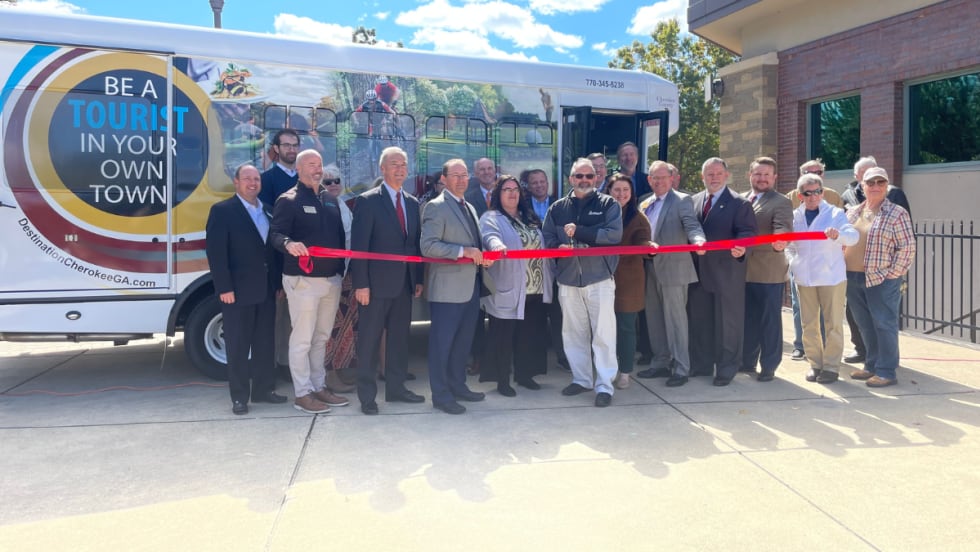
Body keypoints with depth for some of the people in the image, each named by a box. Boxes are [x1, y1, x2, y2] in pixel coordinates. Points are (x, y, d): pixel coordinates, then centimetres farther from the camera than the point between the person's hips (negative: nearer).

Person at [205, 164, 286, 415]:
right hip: (238, 290, -6)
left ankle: (263, 389, 24)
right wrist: (224, 288, -16)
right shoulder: (222, 210, -5)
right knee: (238, 346, 3)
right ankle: (239, 396, 13)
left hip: (267, 289, 6)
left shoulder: (267, 211, 13)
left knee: (265, 343, 12)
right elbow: (215, 251, -11)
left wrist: (278, 283, 8)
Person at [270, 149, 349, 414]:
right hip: (303, 280, -7)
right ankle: (303, 393, 6)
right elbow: (277, 233, -16)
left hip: (331, 279, 7)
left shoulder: (330, 201, 15)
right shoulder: (288, 200, -5)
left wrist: (342, 269, 12)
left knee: (321, 337, 14)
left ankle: (319, 387, 24)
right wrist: (289, 243, -39)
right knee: (302, 339, -2)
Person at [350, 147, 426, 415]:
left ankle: (396, 388, 25)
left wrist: (419, 279, 9)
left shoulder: (412, 202, 12)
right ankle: (367, 395, 13)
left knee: (399, 338, 13)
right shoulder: (368, 201, -7)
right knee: (369, 341, 3)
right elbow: (359, 245, -11)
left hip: (405, 283, 6)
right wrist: (361, 284, -16)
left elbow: (416, 243, 14)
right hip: (376, 282, -6)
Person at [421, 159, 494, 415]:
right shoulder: (436, 207, -9)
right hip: (447, 287, -8)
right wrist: (464, 251, -22)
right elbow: (428, 246, -18)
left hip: (470, 286, 8)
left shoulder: (470, 208, 17)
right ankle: (441, 394, 9)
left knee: (463, 340, 16)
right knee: (442, 341, 0)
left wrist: (482, 256, 2)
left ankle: (458, 385, 29)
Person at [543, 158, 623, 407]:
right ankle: (581, 379, 26)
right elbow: (547, 238, 9)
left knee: (603, 333, -1)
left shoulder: (608, 204, 1)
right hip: (568, 279, 4)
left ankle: (604, 385, 8)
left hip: (600, 278, -3)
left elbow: (614, 234, -13)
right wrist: (558, 247, -13)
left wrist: (579, 231, -16)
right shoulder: (558, 207, 11)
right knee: (573, 333, 11)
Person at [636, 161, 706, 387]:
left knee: (675, 319, -3)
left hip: (673, 269, -7)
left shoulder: (682, 201, -4)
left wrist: (698, 241, -37)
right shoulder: (645, 205, 15)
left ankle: (681, 368, 5)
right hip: (651, 269, 7)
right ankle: (661, 363, 25)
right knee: (654, 319, 13)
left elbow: (692, 226, -19)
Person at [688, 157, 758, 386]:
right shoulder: (693, 201, 12)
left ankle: (727, 368, 14)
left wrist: (741, 248, -30)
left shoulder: (739, 203, -3)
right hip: (698, 271, 5)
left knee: (727, 322, 3)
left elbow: (748, 232, -11)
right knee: (699, 320, 12)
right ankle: (701, 364, 25)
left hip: (727, 272, -5)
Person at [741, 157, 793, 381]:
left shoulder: (781, 202, -5)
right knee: (747, 319, 15)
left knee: (769, 321, 3)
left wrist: (779, 242, -41)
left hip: (768, 272, -5)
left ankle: (768, 366, 14)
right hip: (742, 270, 5)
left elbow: (783, 228, -21)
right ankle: (747, 361, 27)